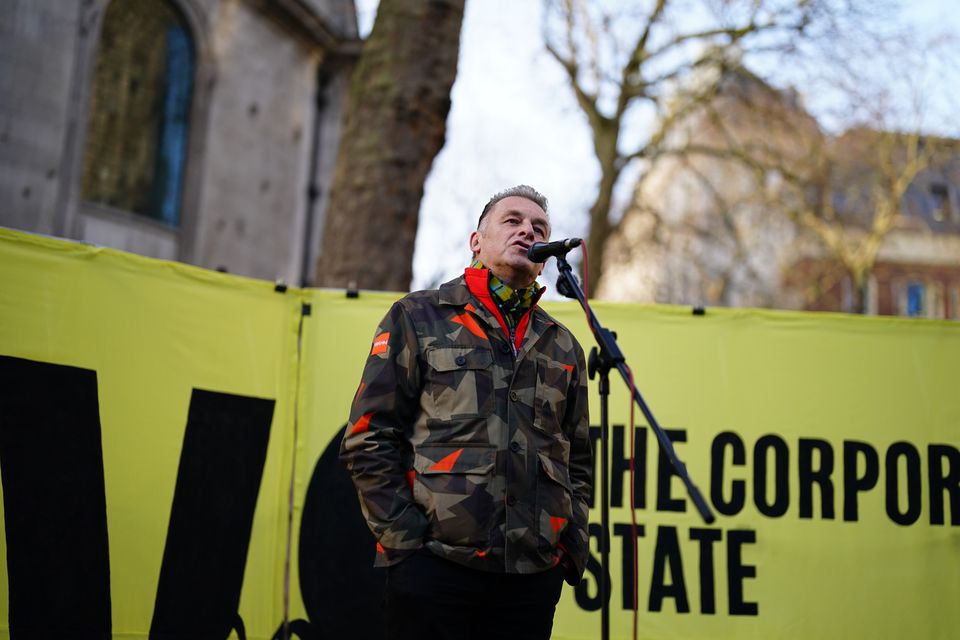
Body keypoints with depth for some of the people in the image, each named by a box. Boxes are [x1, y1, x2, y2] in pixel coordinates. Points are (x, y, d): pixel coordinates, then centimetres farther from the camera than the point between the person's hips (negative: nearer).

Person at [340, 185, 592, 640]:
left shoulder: (563, 347, 17)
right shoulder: (419, 318, 4)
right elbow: (369, 441, -1)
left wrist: (572, 549, 7)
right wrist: (407, 540, -8)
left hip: (534, 577, 4)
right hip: (434, 568, -4)